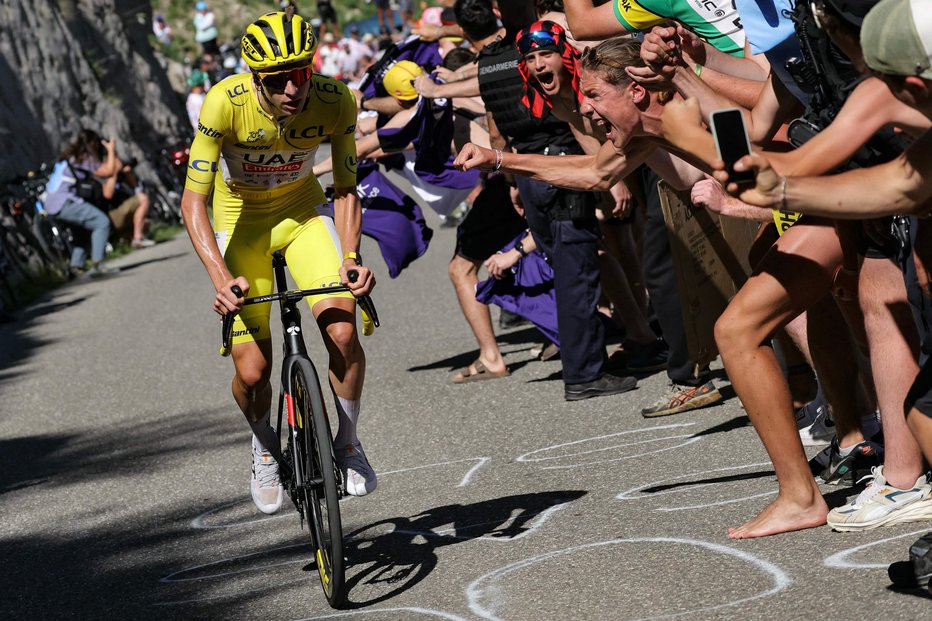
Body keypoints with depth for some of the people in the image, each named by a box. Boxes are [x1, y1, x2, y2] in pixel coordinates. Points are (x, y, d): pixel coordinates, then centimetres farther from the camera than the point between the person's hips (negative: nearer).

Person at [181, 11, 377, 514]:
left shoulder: (336, 102, -24)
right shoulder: (225, 103, -31)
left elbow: (345, 189, -12)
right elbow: (193, 200, -27)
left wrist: (350, 256, -29)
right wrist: (220, 278, -39)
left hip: (304, 211, 1)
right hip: (242, 219, -1)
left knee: (342, 332, -22)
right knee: (252, 372, -9)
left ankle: (347, 443, 5)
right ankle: (264, 444, 26)